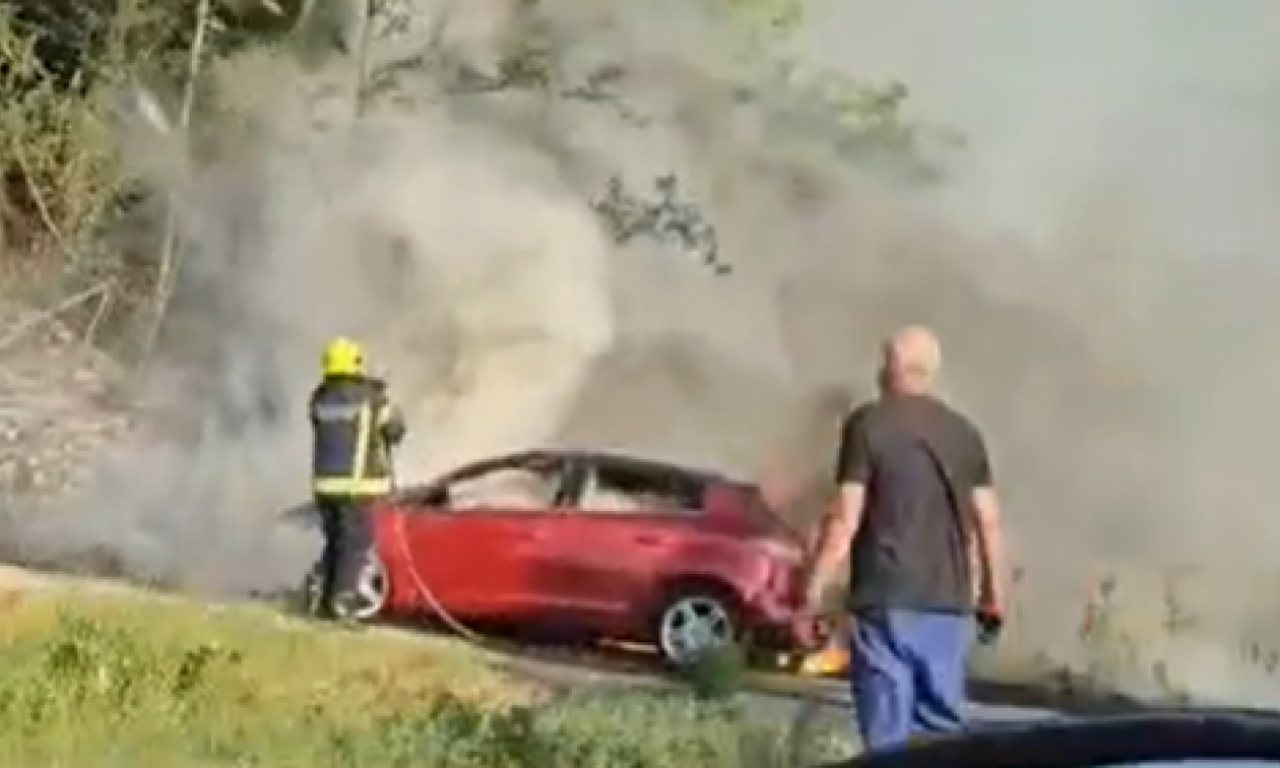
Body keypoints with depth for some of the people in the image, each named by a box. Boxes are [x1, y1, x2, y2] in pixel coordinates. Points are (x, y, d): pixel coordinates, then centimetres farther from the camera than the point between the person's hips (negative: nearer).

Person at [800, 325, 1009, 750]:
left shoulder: (868, 423, -4)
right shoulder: (965, 432, 10)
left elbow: (846, 518, -9)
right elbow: (988, 522, 10)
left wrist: (814, 586, -4)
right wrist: (994, 595, 20)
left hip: (886, 600, -5)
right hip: (949, 603, 5)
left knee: (888, 733, -3)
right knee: (941, 729, 11)